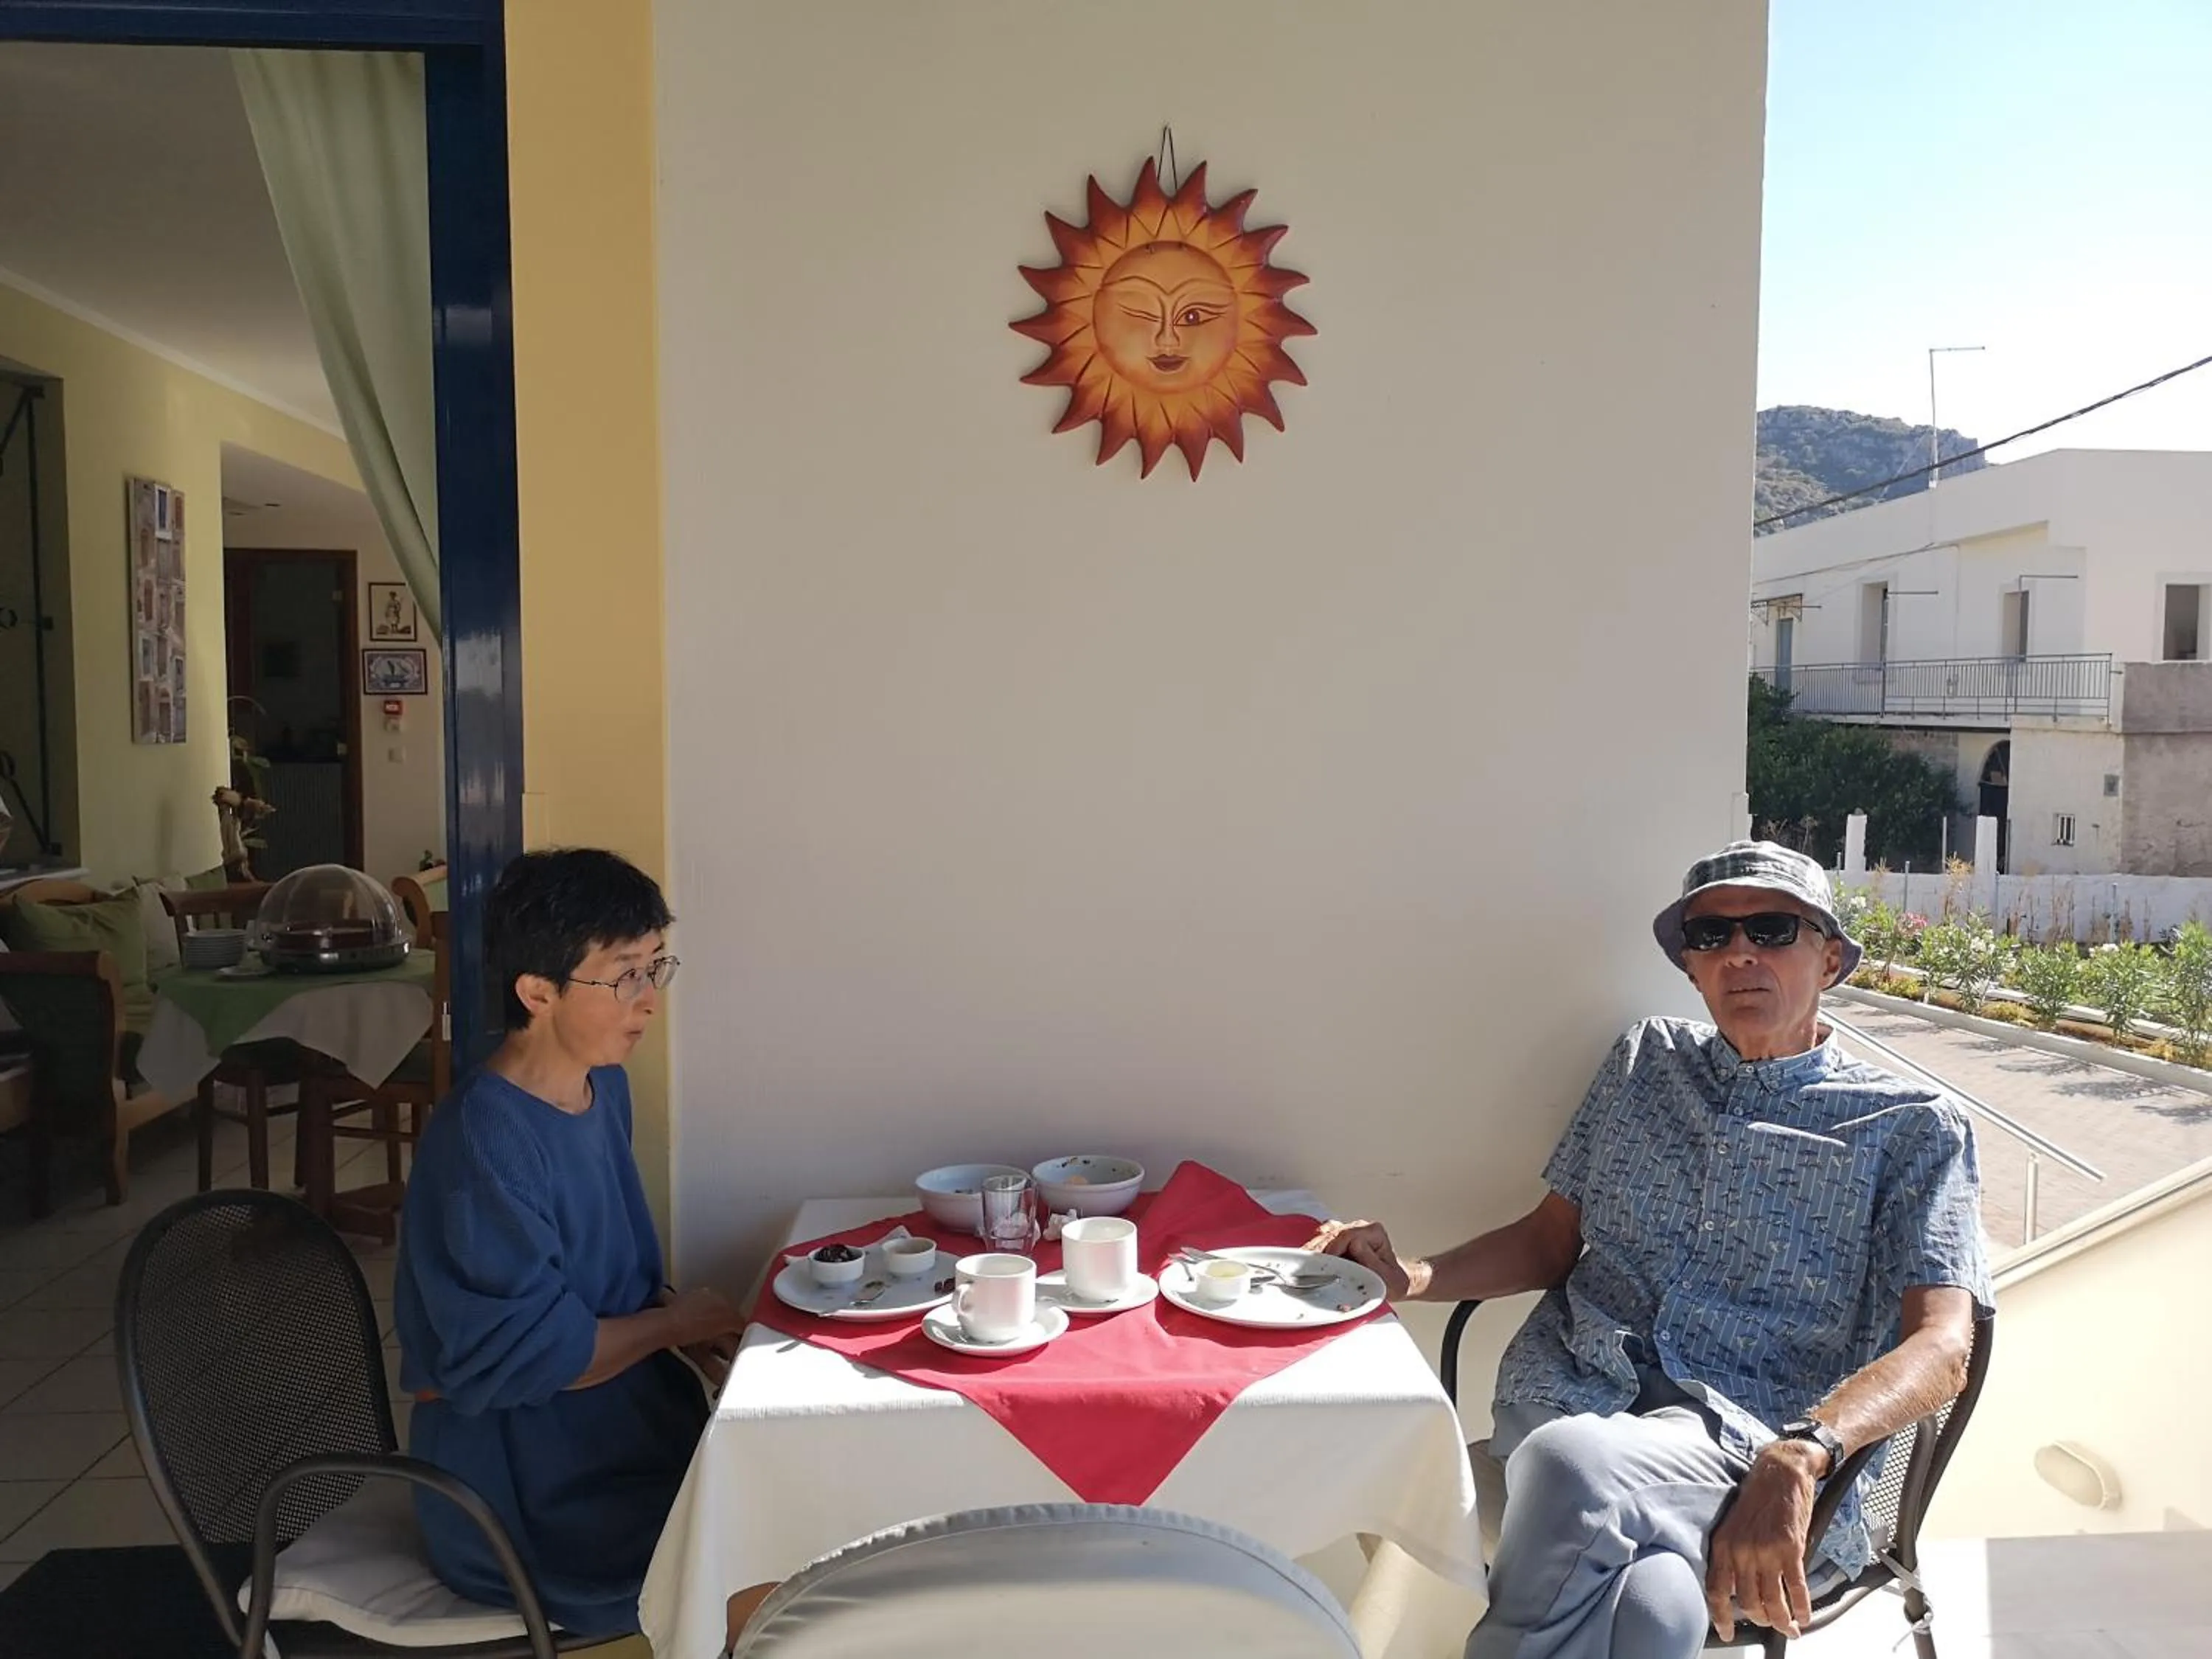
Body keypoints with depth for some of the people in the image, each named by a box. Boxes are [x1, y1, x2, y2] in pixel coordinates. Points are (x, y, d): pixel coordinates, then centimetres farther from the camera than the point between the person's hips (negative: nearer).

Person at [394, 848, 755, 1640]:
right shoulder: (484, 1140, -25)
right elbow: (525, 1355, -26)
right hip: (523, 1493, -8)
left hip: (616, 1425, 8)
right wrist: (674, 1323, -13)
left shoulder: (605, 1087, 2)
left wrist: (694, 1331, -4)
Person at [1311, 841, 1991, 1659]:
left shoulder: (1913, 1128, 7)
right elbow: (1554, 1236, 20)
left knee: (1571, 1461, -36)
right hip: (1571, 1394, 2)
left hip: (1755, 1447, -2)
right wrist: (1415, 1277, 1)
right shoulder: (1648, 1060, 19)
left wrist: (1799, 1454, -26)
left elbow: (1941, 1346, -6)